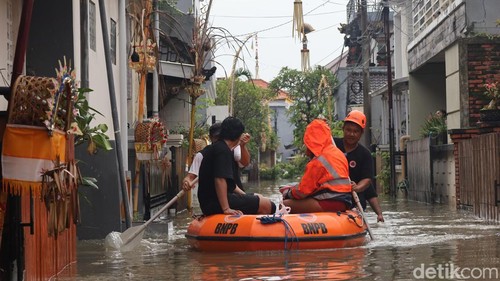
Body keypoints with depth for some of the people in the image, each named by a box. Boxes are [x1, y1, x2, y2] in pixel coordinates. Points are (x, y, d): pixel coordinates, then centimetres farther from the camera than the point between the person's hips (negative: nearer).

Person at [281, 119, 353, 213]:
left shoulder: (318, 161, -11)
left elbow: (302, 192, -9)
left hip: (330, 203, -10)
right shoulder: (338, 153, 16)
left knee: (286, 205, -13)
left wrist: (288, 193, 10)